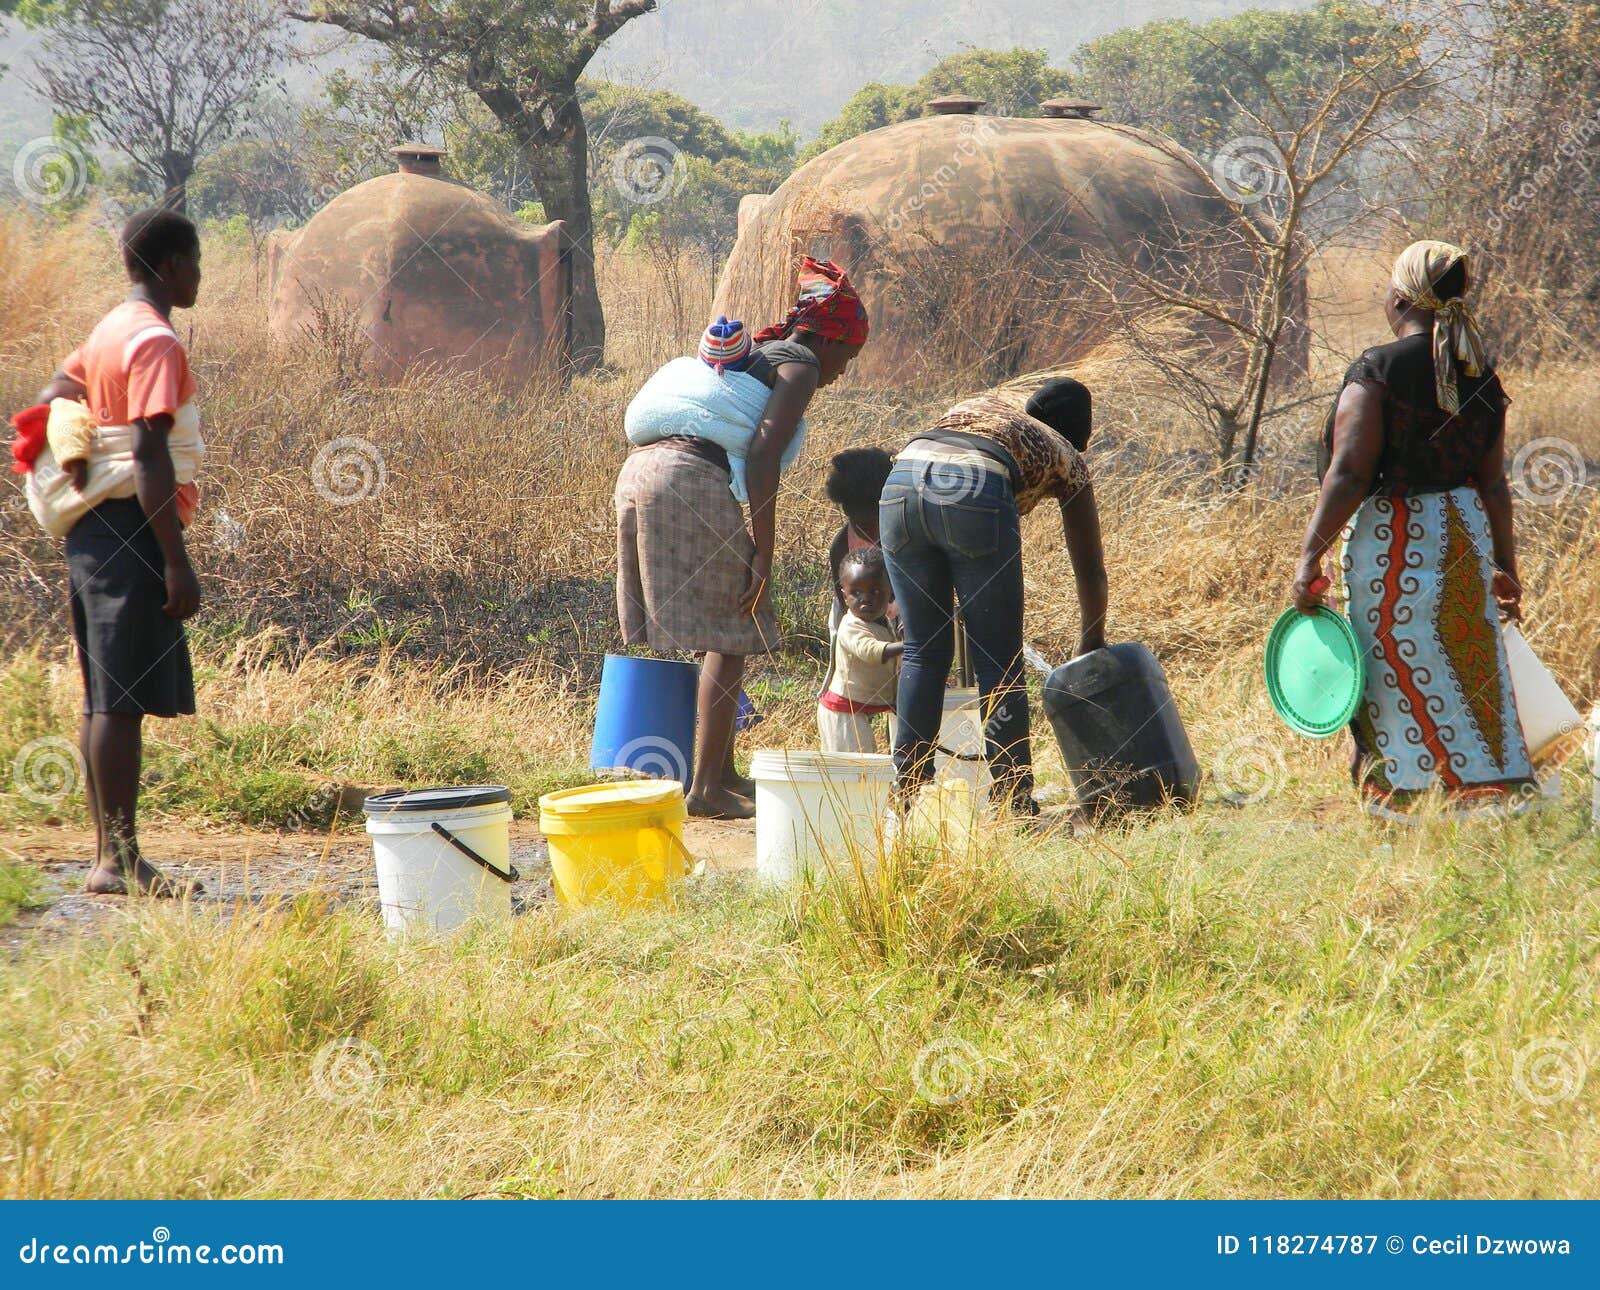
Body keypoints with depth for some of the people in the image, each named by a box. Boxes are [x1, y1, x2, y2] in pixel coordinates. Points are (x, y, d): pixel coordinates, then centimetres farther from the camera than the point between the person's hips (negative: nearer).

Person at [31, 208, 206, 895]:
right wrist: (177, 564, -21)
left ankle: (108, 855, 13)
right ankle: (121, 861, -11)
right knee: (125, 698, -10)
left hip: (94, 529, 10)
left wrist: (75, 460, 9)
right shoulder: (155, 341, -13)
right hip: (133, 530, -10)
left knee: (105, 697, 10)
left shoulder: (110, 330, 17)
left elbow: (52, 401, 22)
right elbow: (149, 455, -20)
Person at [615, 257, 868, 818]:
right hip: (692, 481, -9)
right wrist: (764, 556, -12)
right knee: (730, 638, -3)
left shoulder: (754, 353, 29)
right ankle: (706, 787, -5)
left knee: (714, 635, 18)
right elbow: (763, 455, -12)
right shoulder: (801, 366, 2)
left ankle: (722, 771, 24)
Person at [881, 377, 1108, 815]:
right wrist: (1092, 645, 49)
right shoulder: (1063, 456, 30)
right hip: (975, 492, -4)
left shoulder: (979, 406, 40)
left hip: (900, 484, 4)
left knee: (925, 651, 16)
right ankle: (1014, 803, 5)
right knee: (999, 661, 7)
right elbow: (1090, 569, 35)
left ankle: (905, 795, 15)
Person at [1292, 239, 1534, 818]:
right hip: (1468, 533, 6)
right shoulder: (1481, 378, 6)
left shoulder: (1378, 371, -12)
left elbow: (1349, 474, -17)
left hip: (1395, 537, -6)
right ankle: (1500, 800, 15)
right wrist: (1505, 565, 17)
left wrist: (1309, 557, -14)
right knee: (1472, 675, 13)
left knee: (1407, 680, -1)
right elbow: (1493, 483, 8)